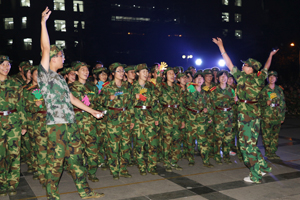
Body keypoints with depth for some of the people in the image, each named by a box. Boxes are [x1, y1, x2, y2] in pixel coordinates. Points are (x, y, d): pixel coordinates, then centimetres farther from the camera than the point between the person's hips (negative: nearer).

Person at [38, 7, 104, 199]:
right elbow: (46, 50, -14)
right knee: (55, 161, -2)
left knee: (77, 157, 11)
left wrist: (92, 111, 23)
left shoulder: (60, 78, 20)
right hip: (56, 124, -8)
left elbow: (72, 99, 23)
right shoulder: (44, 74, -2)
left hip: (71, 124, 8)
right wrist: (43, 23, -17)